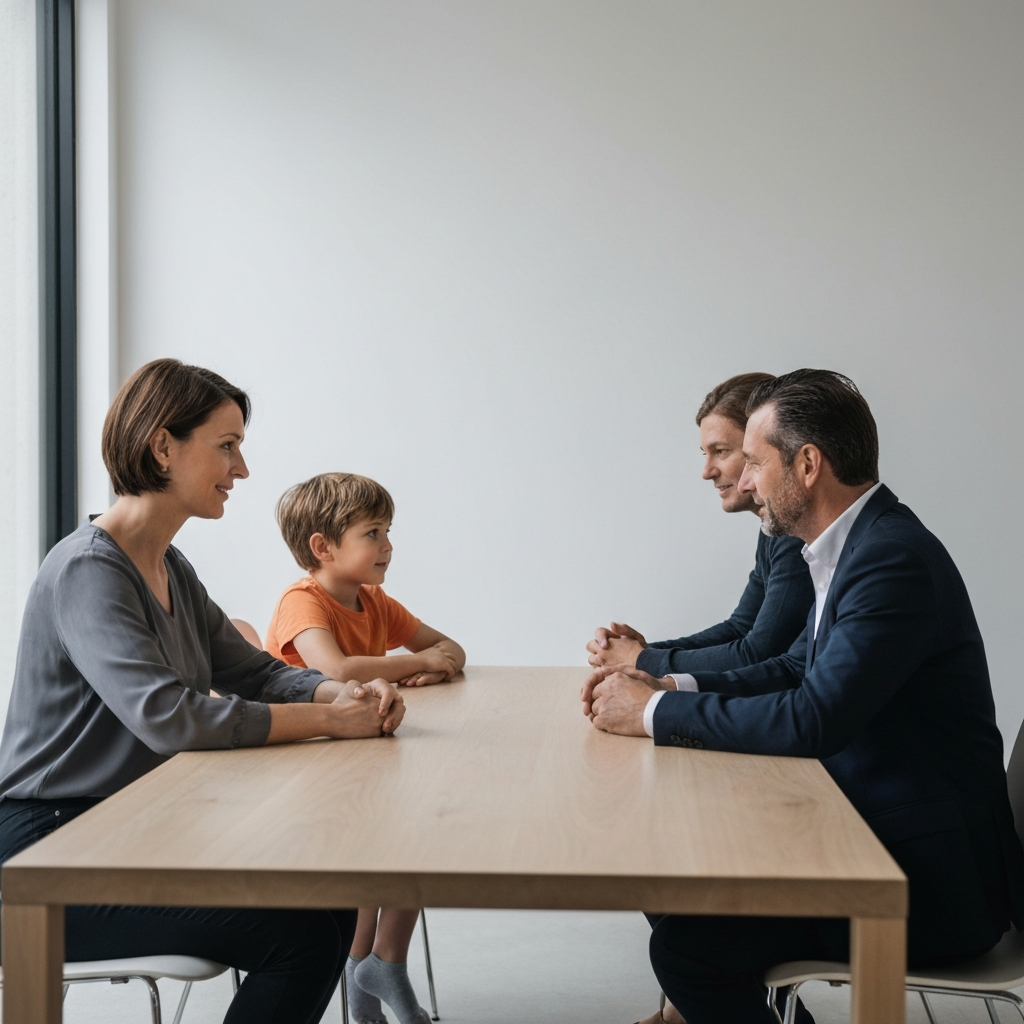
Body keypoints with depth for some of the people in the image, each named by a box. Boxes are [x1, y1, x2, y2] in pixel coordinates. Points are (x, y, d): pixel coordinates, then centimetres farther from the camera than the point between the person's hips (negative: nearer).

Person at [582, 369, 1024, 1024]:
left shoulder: (894, 558, -22)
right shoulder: (861, 542, 8)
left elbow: (813, 719, -28)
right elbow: (805, 669, 15)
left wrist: (654, 712, -17)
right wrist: (671, 687, 2)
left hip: (931, 880, -9)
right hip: (874, 829, 9)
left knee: (686, 941, -15)